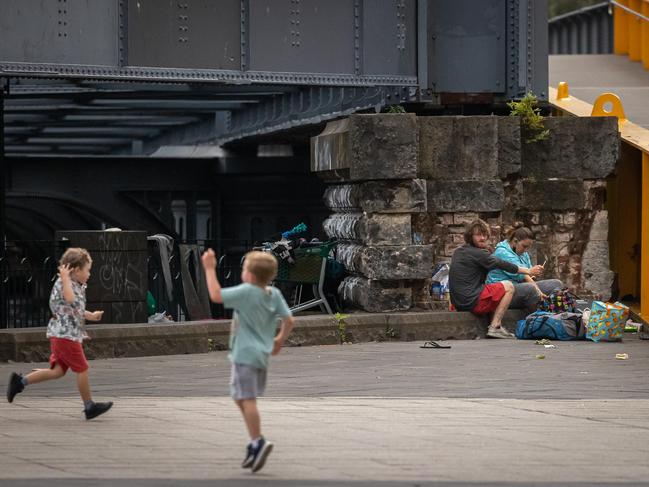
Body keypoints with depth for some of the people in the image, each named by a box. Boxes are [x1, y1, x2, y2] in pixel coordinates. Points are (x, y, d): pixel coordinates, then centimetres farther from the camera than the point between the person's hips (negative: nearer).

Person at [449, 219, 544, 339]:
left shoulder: (458, 252, 15)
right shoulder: (478, 254, -12)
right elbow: (503, 265, -7)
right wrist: (528, 271, 4)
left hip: (458, 303, 9)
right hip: (472, 302, -9)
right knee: (508, 286, 2)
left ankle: (495, 327, 12)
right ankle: (495, 327, -5)